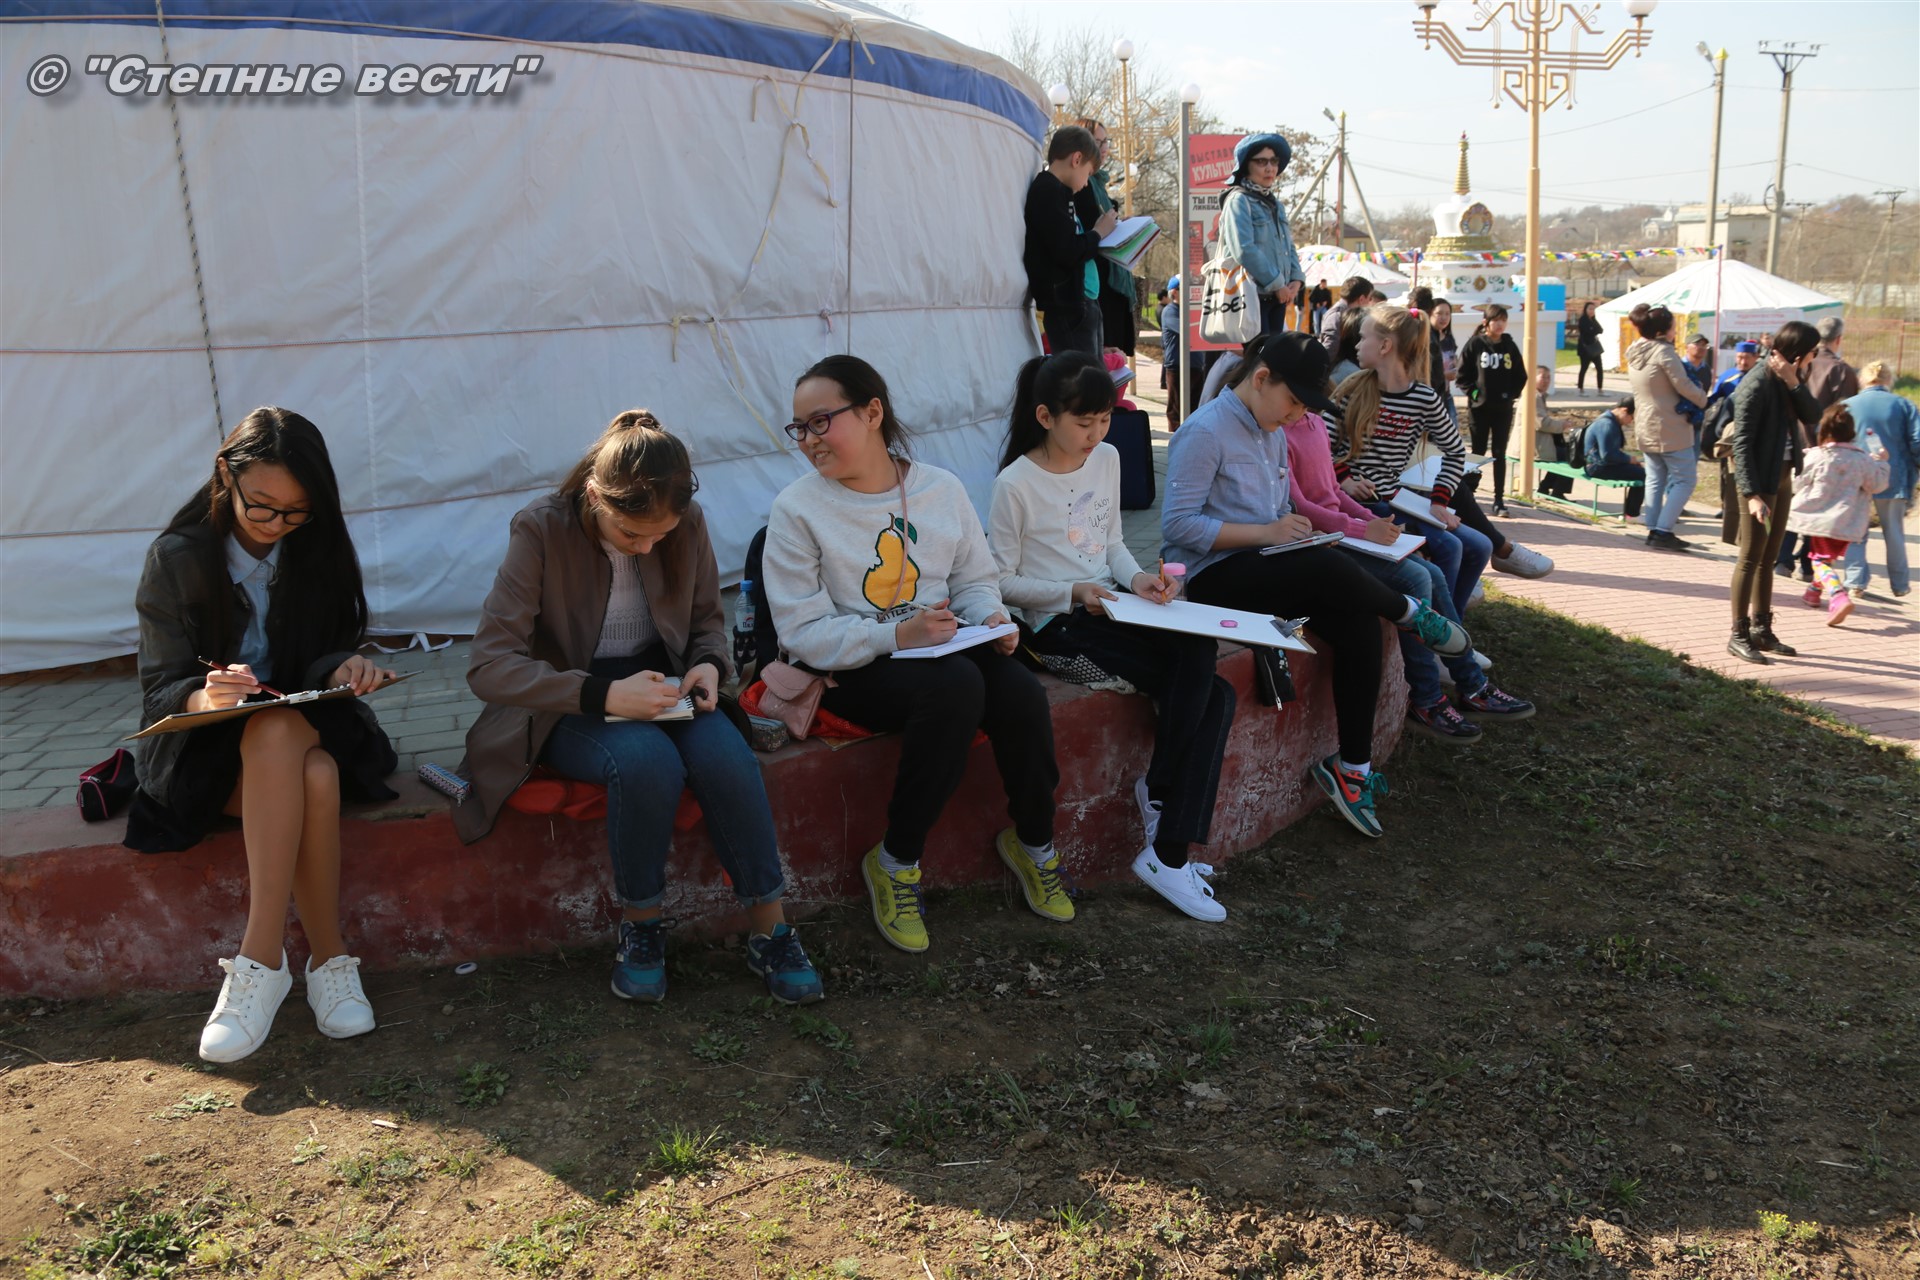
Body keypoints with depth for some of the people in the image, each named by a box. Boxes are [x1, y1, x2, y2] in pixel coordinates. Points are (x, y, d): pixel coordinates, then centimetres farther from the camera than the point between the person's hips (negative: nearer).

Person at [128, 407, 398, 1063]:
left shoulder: (318, 552, 2)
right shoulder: (177, 559, -6)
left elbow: (327, 654, 4)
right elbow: (160, 690, -9)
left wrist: (342, 669, -21)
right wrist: (205, 698, -33)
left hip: (308, 726, 2)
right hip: (204, 751, -2)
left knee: (297, 756, -36)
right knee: (311, 777, -36)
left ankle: (262, 960, -31)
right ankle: (327, 957, -30)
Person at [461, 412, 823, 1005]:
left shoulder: (688, 523, -5)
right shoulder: (543, 529, -17)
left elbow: (708, 618, 13)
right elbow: (488, 666, -21)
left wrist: (709, 665, -12)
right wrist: (604, 695, -32)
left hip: (661, 688, 3)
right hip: (571, 706, -3)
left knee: (727, 757, -29)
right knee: (647, 761, -35)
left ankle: (769, 930, -13)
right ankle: (640, 927, -12)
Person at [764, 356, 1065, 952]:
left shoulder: (941, 489, 5)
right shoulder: (797, 509, -6)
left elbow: (976, 578, 14)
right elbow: (802, 631, -11)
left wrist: (990, 618, -9)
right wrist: (897, 636, -23)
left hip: (944, 647, 4)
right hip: (850, 671, -4)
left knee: (1022, 694, -26)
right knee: (956, 685, -35)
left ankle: (1033, 841, 3)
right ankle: (895, 862, -18)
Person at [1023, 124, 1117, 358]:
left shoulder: (1057, 190, 19)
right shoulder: (1047, 190, -11)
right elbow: (1067, 252, -20)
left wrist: (1097, 232, 6)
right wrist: (1098, 233, -5)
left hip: (1081, 302, 10)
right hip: (1068, 306, -10)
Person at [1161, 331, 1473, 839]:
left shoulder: (1273, 431, 15)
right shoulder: (1205, 431, -13)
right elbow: (1178, 524, -20)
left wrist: (1294, 526, 1)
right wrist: (1266, 533, -21)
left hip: (1263, 566, 8)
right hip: (1211, 576, -8)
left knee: (1359, 622, -17)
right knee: (1330, 567, -30)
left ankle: (1352, 768, -10)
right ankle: (1410, 613, 3)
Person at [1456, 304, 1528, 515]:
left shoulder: (1509, 346, 4)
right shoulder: (1475, 344, -4)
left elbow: (1520, 376, 11)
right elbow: (1463, 375, -3)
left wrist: (1512, 394, 0)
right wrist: (1474, 392, -12)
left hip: (1503, 409, 2)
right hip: (1479, 408, -2)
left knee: (1499, 454, 4)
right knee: (1478, 452, 4)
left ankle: (1499, 500, 6)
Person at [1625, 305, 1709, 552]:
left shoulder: (1634, 353, 7)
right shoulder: (1664, 351, -18)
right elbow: (1684, 387, -16)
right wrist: (1703, 398, 3)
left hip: (1644, 427, 8)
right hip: (1671, 429, -8)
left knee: (1655, 480, 14)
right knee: (1685, 479, 0)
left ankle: (1653, 530, 13)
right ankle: (1663, 531, -6)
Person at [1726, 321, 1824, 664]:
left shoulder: (1789, 382, 7)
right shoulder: (1757, 385, -17)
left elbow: (1812, 416, 0)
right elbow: (1742, 443, -21)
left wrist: (1794, 383, -13)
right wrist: (1752, 494, -26)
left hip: (1782, 477, 8)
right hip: (1759, 480, -8)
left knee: (1768, 558, 13)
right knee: (1751, 558, -3)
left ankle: (1761, 629, 21)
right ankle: (1739, 636, 3)